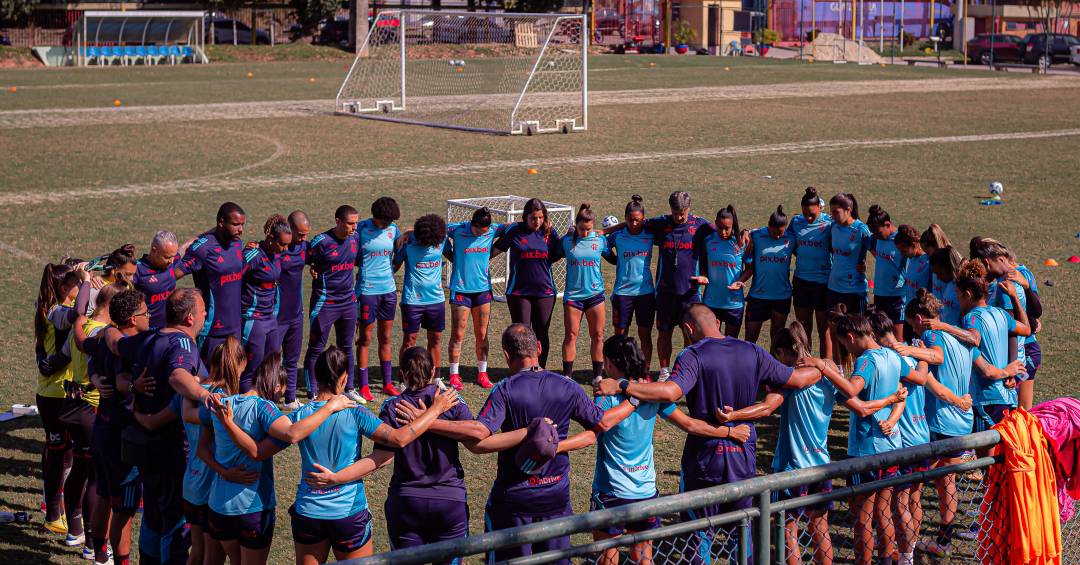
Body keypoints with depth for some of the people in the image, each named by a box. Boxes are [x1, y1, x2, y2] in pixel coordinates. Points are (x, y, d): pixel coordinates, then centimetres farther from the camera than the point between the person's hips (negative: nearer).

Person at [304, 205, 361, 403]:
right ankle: (312, 392, 6)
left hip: (348, 301, 6)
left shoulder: (355, 239, 3)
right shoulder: (321, 242, -15)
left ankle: (349, 388, 23)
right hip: (325, 303, -6)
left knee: (346, 347, 14)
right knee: (316, 347, 0)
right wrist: (315, 271, -18)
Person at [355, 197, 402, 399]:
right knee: (365, 339, 1)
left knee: (386, 339, 12)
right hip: (367, 290, -5)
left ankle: (388, 383, 20)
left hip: (389, 289, 5)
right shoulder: (361, 229, -9)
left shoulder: (393, 229, 5)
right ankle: (363, 386, 8)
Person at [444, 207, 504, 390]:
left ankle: (482, 373, 18)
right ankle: (454, 375, 7)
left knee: (482, 334, 8)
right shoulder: (458, 230, -10)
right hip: (460, 289, -3)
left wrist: (492, 253, 8)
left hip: (483, 289, 3)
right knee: (458, 334, -2)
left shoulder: (492, 231, -1)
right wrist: (453, 257, 0)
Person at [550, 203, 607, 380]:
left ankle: (598, 375, 13)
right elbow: (552, 257, 11)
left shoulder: (600, 239, 0)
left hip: (595, 294, 1)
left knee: (597, 335, 4)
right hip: (573, 294, -1)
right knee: (571, 335, -1)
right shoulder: (567, 240, -2)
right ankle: (567, 375, 7)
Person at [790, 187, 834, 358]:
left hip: (823, 281, -4)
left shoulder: (829, 222, -10)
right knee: (803, 327, 12)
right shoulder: (796, 221, 2)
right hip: (801, 280, 4)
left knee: (824, 330, 3)